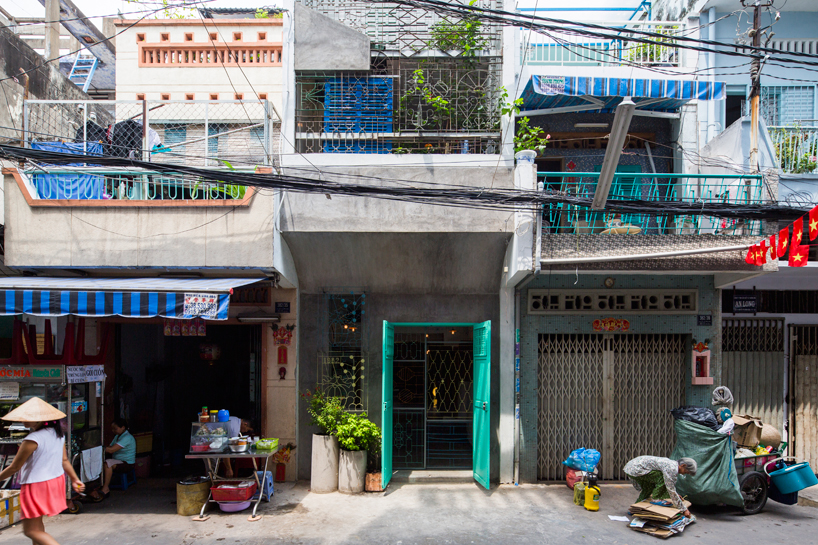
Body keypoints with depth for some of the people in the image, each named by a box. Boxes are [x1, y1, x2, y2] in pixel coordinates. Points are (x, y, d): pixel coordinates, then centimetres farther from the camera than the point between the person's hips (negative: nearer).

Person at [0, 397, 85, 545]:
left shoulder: (32, 440, -22)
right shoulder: (58, 434, 2)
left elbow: (14, 467, -14)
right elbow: (64, 460, 9)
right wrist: (75, 479, 17)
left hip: (36, 486, -9)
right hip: (56, 481, 9)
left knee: (31, 530, -1)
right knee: (36, 525, 25)